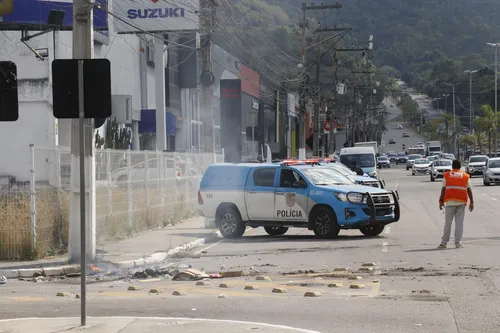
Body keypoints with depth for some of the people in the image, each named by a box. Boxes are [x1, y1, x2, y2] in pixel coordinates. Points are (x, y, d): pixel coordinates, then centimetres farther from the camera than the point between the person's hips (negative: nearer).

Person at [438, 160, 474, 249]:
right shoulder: (466, 176, 9)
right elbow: (469, 190, 6)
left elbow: (443, 189, 2)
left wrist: (441, 201, 4)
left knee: (448, 222, 4)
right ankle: (458, 243, 0)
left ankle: (444, 243, 5)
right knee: (459, 223, 2)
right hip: (461, 202, 0)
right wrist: (472, 202, 8)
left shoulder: (446, 175, 7)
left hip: (450, 201, 0)